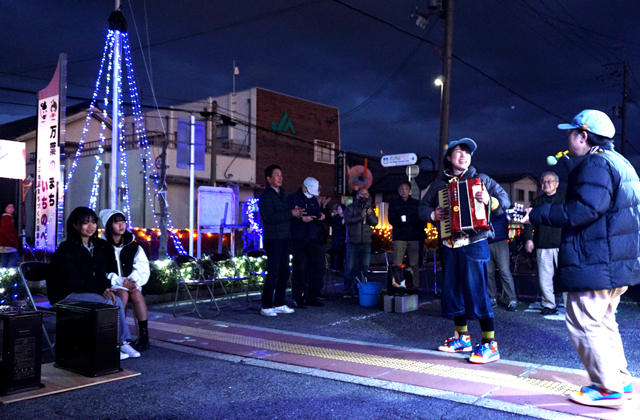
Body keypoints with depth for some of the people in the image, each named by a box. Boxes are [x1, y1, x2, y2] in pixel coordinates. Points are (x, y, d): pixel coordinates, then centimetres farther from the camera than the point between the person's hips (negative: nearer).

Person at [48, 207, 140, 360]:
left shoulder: (99, 247, 7)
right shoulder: (66, 250, -14)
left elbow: (101, 275, 9)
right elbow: (74, 282, -19)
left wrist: (106, 288, -13)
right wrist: (101, 288, -24)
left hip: (88, 291, 7)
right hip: (66, 295, -7)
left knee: (117, 300, -20)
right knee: (107, 302, -26)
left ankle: (124, 342, -14)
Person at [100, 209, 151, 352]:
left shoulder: (133, 246, 8)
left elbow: (143, 270, 3)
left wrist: (133, 281, -17)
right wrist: (120, 281, -20)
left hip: (131, 285, 3)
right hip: (110, 286, -2)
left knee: (136, 294, -29)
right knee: (123, 294, -33)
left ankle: (144, 336, -26)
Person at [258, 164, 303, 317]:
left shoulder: (282, 194, 18)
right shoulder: (266, 196, -8)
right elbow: (270, 217, -20)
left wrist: (296, 213, 2)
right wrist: (291, 213, -17)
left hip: (284, 239, 8)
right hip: (273, 240, -8)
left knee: (284, 272, 9)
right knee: (273, 273, -6)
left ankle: (279, 304, 18)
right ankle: (266, 307, 2)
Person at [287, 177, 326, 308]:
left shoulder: (314, 200, 18)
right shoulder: (292, 198, -1)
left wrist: (321, 217, 0)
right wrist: (301, 219, -23)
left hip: (312, 238, 6)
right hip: (297, 239, -6)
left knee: (317, 267, 4)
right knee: (298, 269, 0)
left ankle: (312, 297, 14)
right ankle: (298, 298, 10)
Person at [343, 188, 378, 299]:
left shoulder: (370, 209, 15)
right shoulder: (350, 207, 4)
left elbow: (375, 222, 2)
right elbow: (347, 220, -11)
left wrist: (370, 215, -17)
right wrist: (360, 217, -21)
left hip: (366, 243, 4)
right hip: (353, 243, -4)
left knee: (363, 268, 5)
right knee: (350, 267, -8)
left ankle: (358, 290, 13)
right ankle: (348, 291, -3)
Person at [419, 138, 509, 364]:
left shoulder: (480, 179, 2)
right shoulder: (438, 184, 12)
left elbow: (505, 199, -5)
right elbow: (423, 207, 14)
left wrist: (490, 201, -26)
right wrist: (433, 214, -7)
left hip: (474, 245, -5)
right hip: (449, 246, 5)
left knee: (477, 292, -8)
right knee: (453, 292, 11)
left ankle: (490, 345, 0)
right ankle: (463, 338, 26)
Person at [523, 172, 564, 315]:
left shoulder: (564, 199, 11)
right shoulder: (537, 201, 17)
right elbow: (529, 221, 13)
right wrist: (528, 238, 0)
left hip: (561, 245, -2)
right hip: (542, 246, 2)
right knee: (544, 278, 2)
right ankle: (549, 305, 11)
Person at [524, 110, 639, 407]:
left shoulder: (595, 164, -14)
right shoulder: (616, 162, 19)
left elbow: (584, 210, -25)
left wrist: (537, 214, -18)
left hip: (594, 263, -11)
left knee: (584, 323, -5)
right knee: (603, 322, 19)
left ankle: (608, 387, 2)